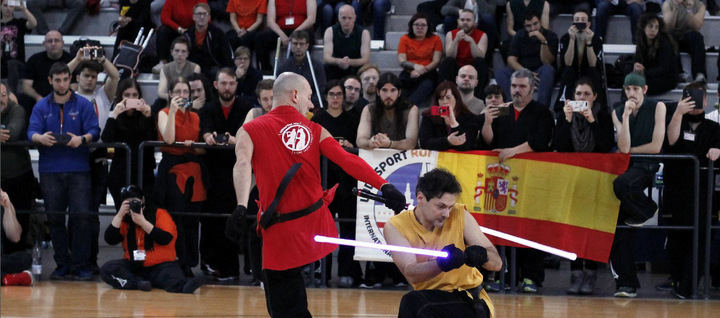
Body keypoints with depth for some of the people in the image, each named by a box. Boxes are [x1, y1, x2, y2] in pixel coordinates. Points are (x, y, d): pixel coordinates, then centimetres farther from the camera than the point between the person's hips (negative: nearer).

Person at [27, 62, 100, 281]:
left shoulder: (83, 105, 6)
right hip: (50, 170, 2)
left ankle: (81, 265, -3)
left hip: (78, 169, -2)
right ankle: (62, 265, 13)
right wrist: (40, 138, -23)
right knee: (55, 218, 4)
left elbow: (94, 131, -2)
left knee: (81, 216, -10)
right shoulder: (41, 107, 11)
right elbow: (32, 132, 0)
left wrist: (82, 139, -24)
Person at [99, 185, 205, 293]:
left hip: (161, 266, -4)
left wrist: (142, 222, -17)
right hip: (134, 267, 4)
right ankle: (139, 283, -39)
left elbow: (166, 239, -15)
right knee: (107, 268, -22)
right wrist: (119, 215, -10)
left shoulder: (159, 214, 0)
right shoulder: (124, 219, 10)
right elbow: (110, 240, -1)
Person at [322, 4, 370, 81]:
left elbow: (365, 60, -16)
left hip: (355, 70, 0)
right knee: (326, 68, -31)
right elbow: (326, 58, -16)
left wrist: (350, 62, -36)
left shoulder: (364, 33, -6)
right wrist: (338, 61, -39)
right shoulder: (330, 32, -5)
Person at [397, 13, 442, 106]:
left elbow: (436, 61, 3)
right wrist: (415, 66, -17)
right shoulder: (405, 39, 15)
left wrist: (422, 71, -14)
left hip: (427, 74, -2)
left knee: (426, 85, -37)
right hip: (409, 74, 2)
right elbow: (401, 61, 5)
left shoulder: (435, 39, 12)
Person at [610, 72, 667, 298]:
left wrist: (628, 151, 0)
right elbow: (623, 147, -5)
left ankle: (647, 211, -5)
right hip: (626, 167, 4)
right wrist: (626, 116, -12)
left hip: (648, 168, -4)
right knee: (619, 227, -5)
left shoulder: (657, 108, -1)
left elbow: (656, 147, -7)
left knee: (621, 184, -37)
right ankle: (626, 283, -1)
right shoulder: (618, 112, 8)